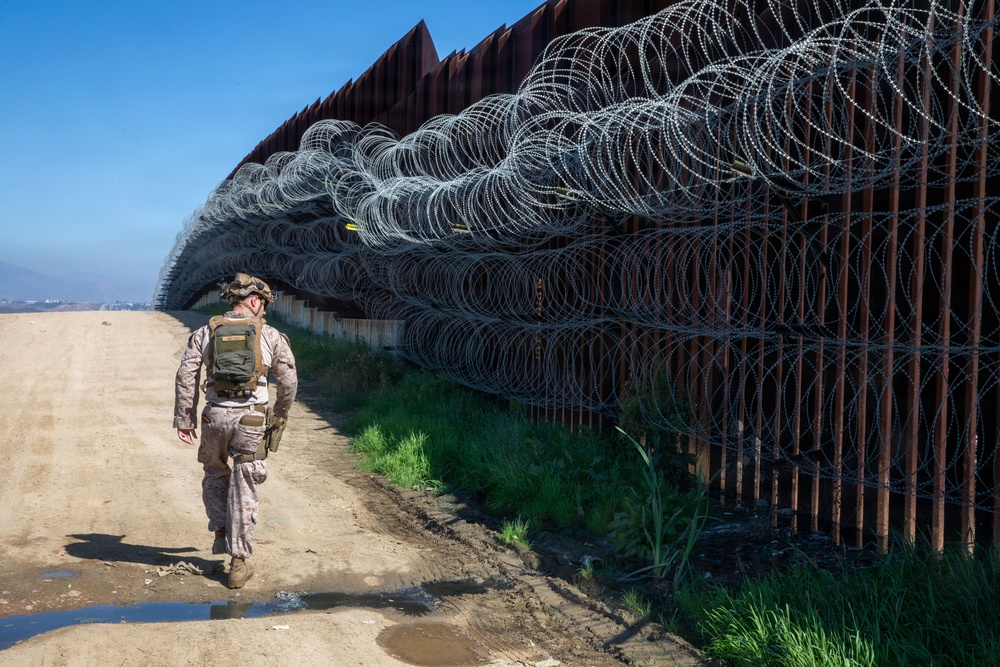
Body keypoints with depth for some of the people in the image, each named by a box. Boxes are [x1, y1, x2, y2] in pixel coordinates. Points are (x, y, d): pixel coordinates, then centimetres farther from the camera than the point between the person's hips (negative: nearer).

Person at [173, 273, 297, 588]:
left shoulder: (205, 332, 7)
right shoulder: (271, 336, 2)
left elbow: (186, 376, 1)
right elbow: (289, 381, 3)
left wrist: (184, 419, 5)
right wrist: (280, 415, 19)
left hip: (214, 416, 2)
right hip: (251, 420, -2)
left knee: (215, 474, 29)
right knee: (243, 491, 5)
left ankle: (221, 533, 24)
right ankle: (238, 562, 8)